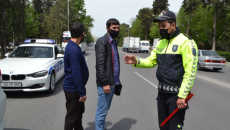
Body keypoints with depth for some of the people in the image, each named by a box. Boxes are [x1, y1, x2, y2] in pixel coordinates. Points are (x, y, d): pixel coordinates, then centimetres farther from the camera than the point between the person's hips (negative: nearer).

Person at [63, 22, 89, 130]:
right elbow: (76, 73, -26)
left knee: (79, 112, 23)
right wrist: (82, 93, -21)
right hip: (73, 89, -10)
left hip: (75, 88, 10)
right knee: (72, 116, 4)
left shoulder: (72, 47, 8)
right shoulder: (74, 50, -24)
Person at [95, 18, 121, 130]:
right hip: (105, 84, -8)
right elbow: (100, 64, -17)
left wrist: (117, 81, 16)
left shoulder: (114, 42, 17)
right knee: (102, 111, -1)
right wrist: (105, 83, -21)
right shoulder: (102, 42, -10)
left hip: (112, 83, 9)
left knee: (105, 110, 17)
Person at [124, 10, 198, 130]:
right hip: (162, 92, 7)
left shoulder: (186, 42, -14)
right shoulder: (161, 43, 10)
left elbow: (190, 72, -17)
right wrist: (136, 61, -8)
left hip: (177, 94, -7)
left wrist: (182, 96, -19)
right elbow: (151, 61, 12)